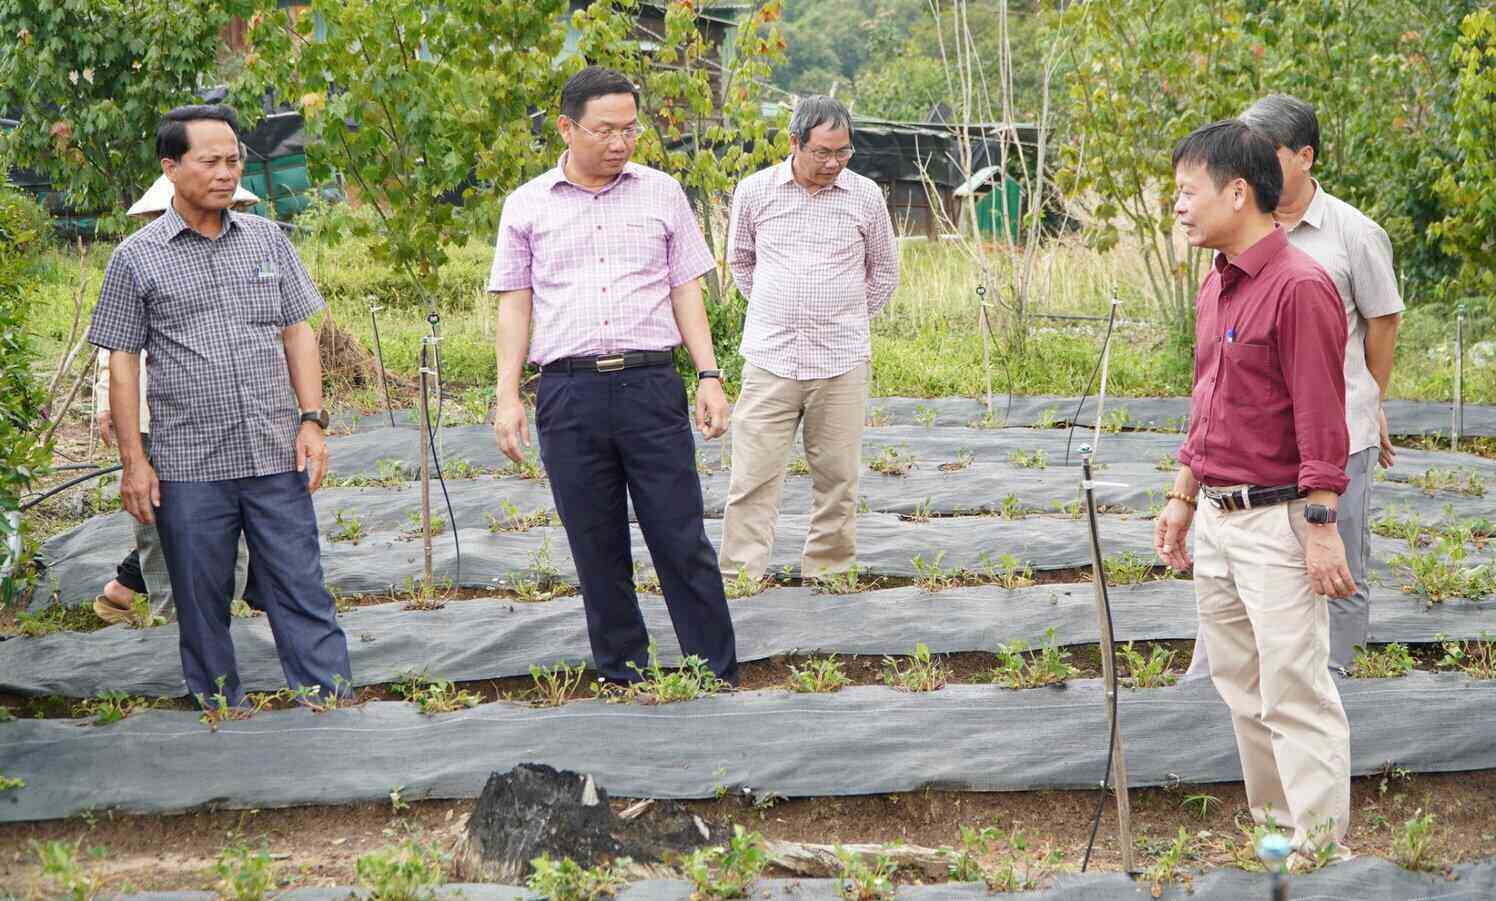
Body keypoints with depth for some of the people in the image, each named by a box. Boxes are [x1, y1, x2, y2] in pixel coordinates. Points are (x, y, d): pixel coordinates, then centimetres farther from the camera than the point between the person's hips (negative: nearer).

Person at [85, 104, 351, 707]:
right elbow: (122, 363, 2)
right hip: (187, 468, -2)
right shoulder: (136, 258, 2)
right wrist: (133, 461, -3)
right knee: (203, 606, 6)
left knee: (301, 593, 1)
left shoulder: (267, 240, 10)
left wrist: (312, 420, 2)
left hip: (276, 455, 2)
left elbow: (298, 333, 13)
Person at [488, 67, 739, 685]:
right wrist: (507, 397, 2)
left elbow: (686, 291, 11)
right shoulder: (527, 205, 8)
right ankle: (622, 676, 16)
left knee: (683, 542, -2)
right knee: (598, 551, 6)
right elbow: (514, 305, 10)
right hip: (569, 395, 0)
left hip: (650, 385, 0)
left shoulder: (662, 193, 10)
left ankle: (719, 679, 3)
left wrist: (709, 377, 2)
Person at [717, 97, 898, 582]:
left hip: (842, 364, 1)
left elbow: (884, 272, 18)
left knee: (838, 478, 5)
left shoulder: (866, 196, 3)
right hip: (769, 360, -1)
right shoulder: (755, 191, 2)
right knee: (753, 478, -5)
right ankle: (739, 578, -4)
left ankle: (826, 574, 15)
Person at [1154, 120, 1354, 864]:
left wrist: (1323, 529, -20)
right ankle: (1269, 824, 27)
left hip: (1276, 520, -9)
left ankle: (1319, 849, 1)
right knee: (1238, 682, 16)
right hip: (1215, 518, 9)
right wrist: (1182, 499, 20)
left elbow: (1322, 419, -19)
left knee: (1294, 692, -5)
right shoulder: (1215, 286, 11)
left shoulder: (1299, 287, -17)